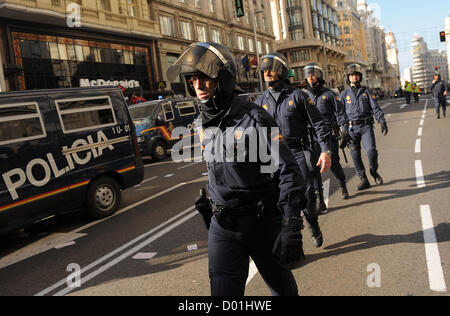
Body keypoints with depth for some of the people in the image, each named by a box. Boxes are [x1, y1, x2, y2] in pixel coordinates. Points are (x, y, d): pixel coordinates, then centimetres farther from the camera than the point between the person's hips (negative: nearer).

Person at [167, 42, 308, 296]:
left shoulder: (254, 118, -17)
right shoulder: (204, 123, 4)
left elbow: (287, 172, -19)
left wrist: (291, 227, -24)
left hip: (262, 222, -4)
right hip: (222, 227, 5)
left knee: (282, 286, 16)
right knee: (224, 290, 3)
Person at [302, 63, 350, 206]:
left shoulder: (328, 94, 3)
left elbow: (340, 113, 2)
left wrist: (344, 130, -9)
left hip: (329, 135, -2)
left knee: (333, 163, 3)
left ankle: (343, 185, 34)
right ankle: (319, 200, -3)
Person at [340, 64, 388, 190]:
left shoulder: (365, 91, 7)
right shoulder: (344, 94, 7)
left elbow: (375, 107, 3)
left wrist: (382, 121, -11)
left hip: (366, 126, -1)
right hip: (352, 128, 1)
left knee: (371, 150, -15)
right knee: (355, 155, 0)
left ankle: (374, 171, 13)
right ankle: (363, 179, 11)